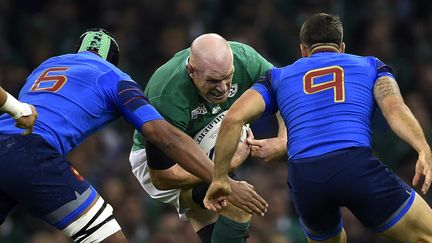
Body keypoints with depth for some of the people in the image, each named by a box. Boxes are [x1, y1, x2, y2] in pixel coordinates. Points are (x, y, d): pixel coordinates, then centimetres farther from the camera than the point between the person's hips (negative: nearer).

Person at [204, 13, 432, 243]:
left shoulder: (280, 76, 28)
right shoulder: (370, 66, 25)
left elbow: (233, 118, 14)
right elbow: (395, 109, 4)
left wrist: (219, 179, 20)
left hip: (303, 179, 3)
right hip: (356, 167, -3)